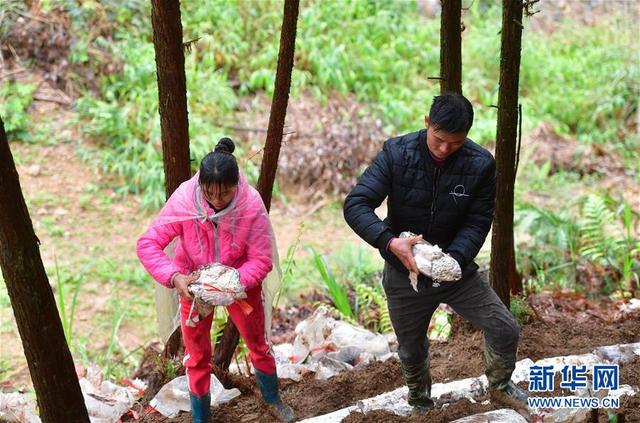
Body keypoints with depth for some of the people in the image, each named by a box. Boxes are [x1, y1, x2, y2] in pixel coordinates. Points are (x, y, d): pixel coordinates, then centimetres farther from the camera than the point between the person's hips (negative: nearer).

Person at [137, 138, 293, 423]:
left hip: (241, 281, 0)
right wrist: (174, 277, -39)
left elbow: (262, 260, -22)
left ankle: (272, 398, 45)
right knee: (197, 354, 12)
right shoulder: (183, 200, -30)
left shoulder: (251, 204, -30)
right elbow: (148, 244, -25)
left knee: (257, 343, 19)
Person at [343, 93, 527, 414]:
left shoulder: (481, 165, -16)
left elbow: (477, 222, -12)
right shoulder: (396, 154, -19)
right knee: (411, 351, 16)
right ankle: (420, 404, 48)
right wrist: (390, 241, -37)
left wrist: (455, 259, -31)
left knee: (504, 329, -4)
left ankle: (499, 385, 28)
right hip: (404, 272, -1)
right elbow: (355, 205, -22)